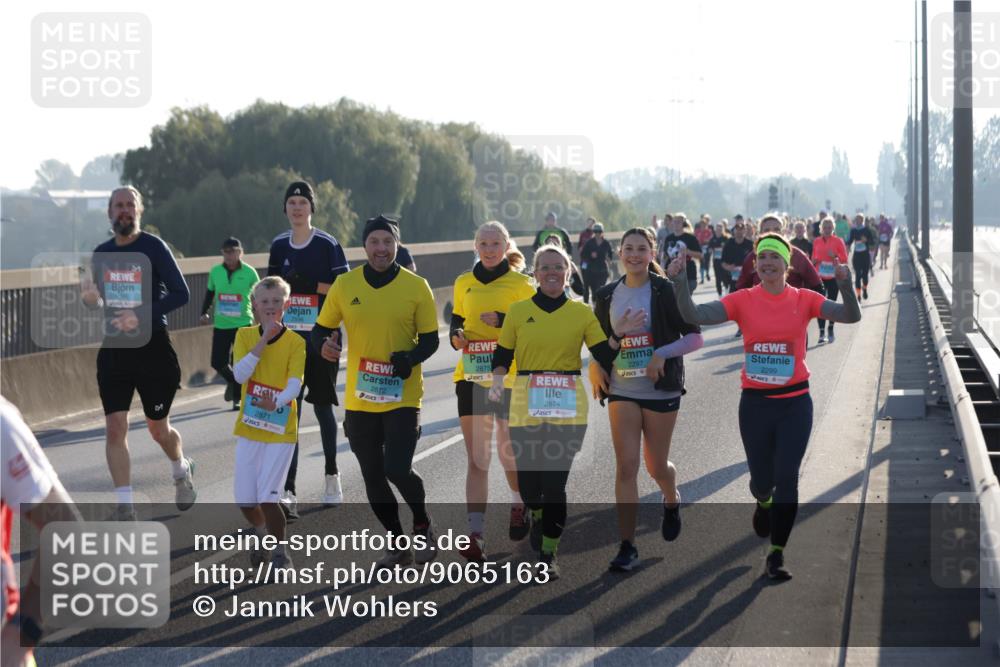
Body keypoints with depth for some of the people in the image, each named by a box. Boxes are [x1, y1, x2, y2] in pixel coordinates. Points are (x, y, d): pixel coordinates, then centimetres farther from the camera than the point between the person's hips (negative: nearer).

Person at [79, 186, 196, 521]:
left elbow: (180, 293, -11)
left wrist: (142, 316, -22)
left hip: (152, 346, -4)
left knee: (158, 429, 9)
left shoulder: (153, 247, -9)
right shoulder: (101, 254, 7)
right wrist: (90, 300, -7)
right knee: (115, 428, -7)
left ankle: (182, 470, 42)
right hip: (113, 348, 4)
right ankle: (125, 509, -3)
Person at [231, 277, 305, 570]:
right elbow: (240, 374, -13)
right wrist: (264, 341, -20)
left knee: (267, 498, -13)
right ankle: (263, 535, 37)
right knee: (244, 499, 6)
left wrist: (276, 402, -38)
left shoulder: (295, 342, -6)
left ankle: (281, 552, 8)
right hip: (249, 428, 3)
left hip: (281, 429, -3)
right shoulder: (245, 335, 1)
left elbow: (295, 384, -17)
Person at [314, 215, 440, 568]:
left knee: (398, 470, -15)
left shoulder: (416, 287, -3)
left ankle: (422, 526, 15)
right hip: (359, 400, 3)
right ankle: (398, 544, 29)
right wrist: (324, 344, -16)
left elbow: (430, 339, 0)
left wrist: (411, 358, -20)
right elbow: (321, 328, 8)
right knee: (373, 477, 9)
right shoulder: (345, 285, 1)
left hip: (403, 397, -3)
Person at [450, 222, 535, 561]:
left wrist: (503, 320, -18)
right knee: (476, 459, -5)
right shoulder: (464, 283, 10)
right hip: (471, 377, 2)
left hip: (510, 379, -2)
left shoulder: (522, 284, -1)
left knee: (509, 453, 7)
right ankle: (475, 533, -10)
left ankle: (519, 504, 39)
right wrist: (456, 336, -3)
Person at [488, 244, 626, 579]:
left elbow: (605, 357, 3)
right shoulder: (518, 312, 6)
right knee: (528, 478, 0)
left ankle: (548, 554, 5)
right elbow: (502, 357, 9)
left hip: (568, 409, 0)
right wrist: (497, 382, -10)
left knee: (556, 481, -7)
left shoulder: (582, 313, 6)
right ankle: (537, 517, 36)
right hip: (526, 408, 1)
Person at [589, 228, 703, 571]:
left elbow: (695, 338, -8)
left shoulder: (666, 291, -7)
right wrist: (596, 367, -1)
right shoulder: (607, 296, 5)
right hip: (622, 391, 3)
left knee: (657, 466, 8)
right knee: (625, 466, -6)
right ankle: (627, 545, -3)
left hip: (660, 389, -2)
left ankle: (672, 503, 43)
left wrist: (662, 354, -22)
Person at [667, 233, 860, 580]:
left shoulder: (804, 300, -3)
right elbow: (694, 315, -12)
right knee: (762, 479, 10)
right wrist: (679, 283, -27)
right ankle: (764, 502, 49)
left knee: (786, 478, -6)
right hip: (755, 402, 1)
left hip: (794, 402, -1)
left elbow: (851, 316, -13)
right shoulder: (743, 300, -3)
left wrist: (846, 286, -31)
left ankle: (776, 555, 4)